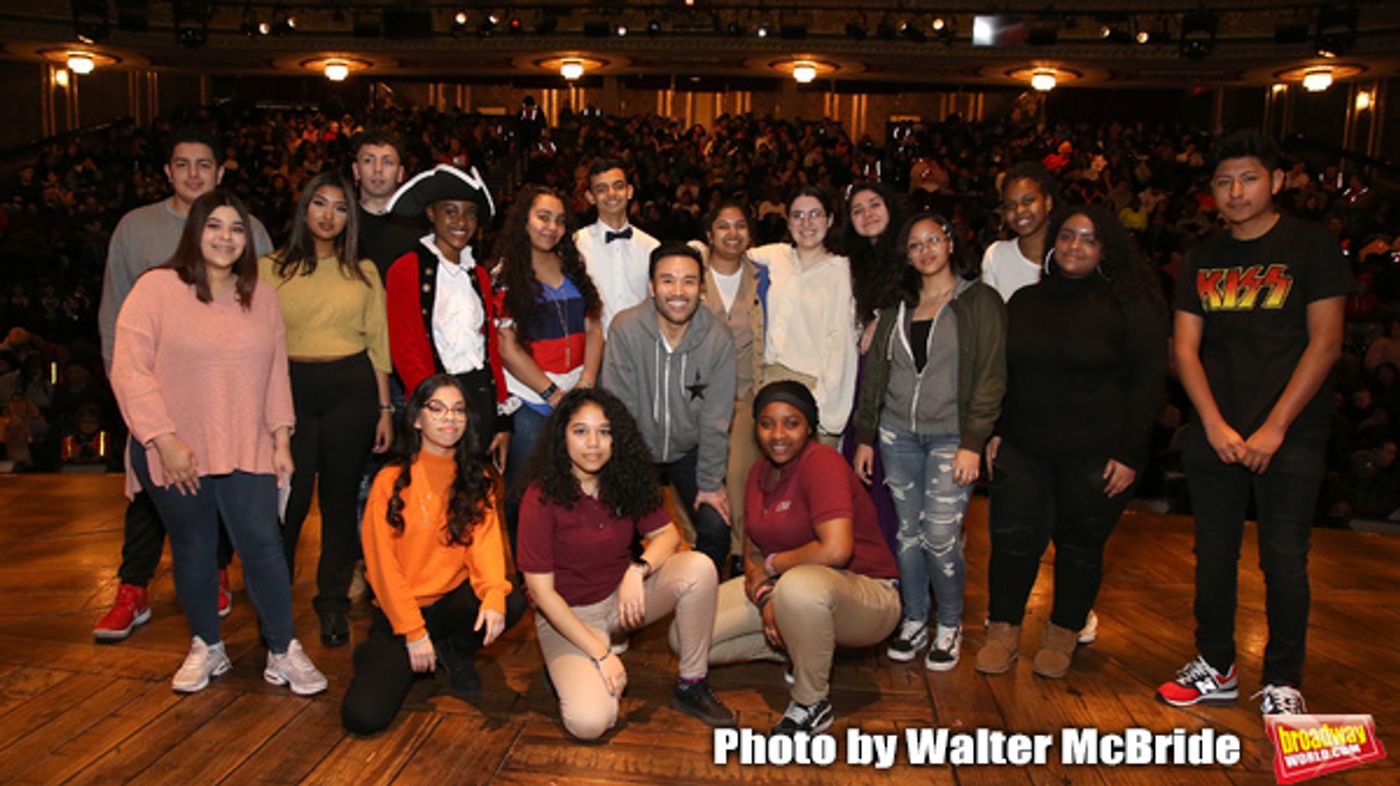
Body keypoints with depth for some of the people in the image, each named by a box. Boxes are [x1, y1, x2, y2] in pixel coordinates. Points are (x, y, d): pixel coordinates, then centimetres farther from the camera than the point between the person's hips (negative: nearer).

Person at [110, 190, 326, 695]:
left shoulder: (261, 296, 8)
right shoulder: (157, 288, -4)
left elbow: (276, 372, 10)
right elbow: (130, 371, -9)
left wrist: (281, 439, 5)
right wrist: (164, 439, -14)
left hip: (247, 450, 2)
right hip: (174, 455, -2)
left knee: (263, 545, -3)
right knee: (192, 551, 11)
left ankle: (283, 652, 10)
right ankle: (206, 648, 30)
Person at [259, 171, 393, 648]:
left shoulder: (363, 272, 10)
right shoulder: (270, 269, 6)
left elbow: (379, 344, 10)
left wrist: (385, 408, 6)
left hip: (351, 387, 1)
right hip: (291, 388, -1)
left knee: (341, 496, 6)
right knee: (289, 499, -3)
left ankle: (334, 603, 20)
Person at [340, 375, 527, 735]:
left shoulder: (475, 479, 3)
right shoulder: (392, 480, -8)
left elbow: (484, 540, -8)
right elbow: (382, 564, -8)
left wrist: (494, 593, -29)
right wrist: (413, 633, -14)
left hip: (453, 599, 3)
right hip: (399, 609, -3)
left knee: (513, 603, -29)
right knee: (363, 716, -21)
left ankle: (456, 652, 3)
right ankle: (377, 657, 15)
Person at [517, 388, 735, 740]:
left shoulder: (627, 481, -5)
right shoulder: (541, 498, -20)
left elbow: (666, 533, -2)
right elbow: (541, 591, -18)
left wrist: (638, 570, -25)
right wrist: (600, 654, -19)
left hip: (622, 596, 4)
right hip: (567, 613, -4)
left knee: (698, 567, -21)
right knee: (591, 722, -26)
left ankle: (692, 686, -7)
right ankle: (570, 668, 9)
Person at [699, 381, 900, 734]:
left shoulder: (821, 462, -20)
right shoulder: (759, 472, 4)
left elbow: (836, 550, -32)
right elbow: (752, 552, 6)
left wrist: (770, 566, -16)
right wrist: (764, 599, -15)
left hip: (866, 594, -7)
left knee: (800, 586, -43)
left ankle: (811, 705, -16)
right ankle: (804, 652, 12)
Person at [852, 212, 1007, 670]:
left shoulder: (980, 301, 0)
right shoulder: (898, 307, 13)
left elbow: (991, 377, -6)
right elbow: (875, 373, 15)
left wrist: (972, 443, -13)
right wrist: (864, 437, 11)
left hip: (950, 436, -4)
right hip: (897, 434, 4)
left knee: (941, 536, -8)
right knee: (908, 532, 6)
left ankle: (949, 627, 12)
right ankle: (913, 621, 21)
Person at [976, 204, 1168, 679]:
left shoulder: (1132, 306, -4)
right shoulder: (1025, 301, 10)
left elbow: (1148, 383, -6)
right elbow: (1003, 373, 15)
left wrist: (1130, 454, -10)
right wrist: (994, 431, 8)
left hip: (1096, 456, -3)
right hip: (1022, 448, 4)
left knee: (1080, 547, 9)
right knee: (1012, 539, 3)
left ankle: (1063, 636, 28)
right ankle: (1003, 631, 20)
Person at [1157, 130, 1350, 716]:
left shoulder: (1310, 246, -1)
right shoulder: (1203, 260, 10)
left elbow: (1325, 343, -7)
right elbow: (1185, 348, 5)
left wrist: (1275, 428, -13)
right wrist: (1214, 425, -8)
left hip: (1289, 436, -4)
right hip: (1214, 433, 4)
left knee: (1284, 560, 0)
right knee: (1213, 554, 10)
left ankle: (1282, 682, 17)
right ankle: (1216, 669, 24)